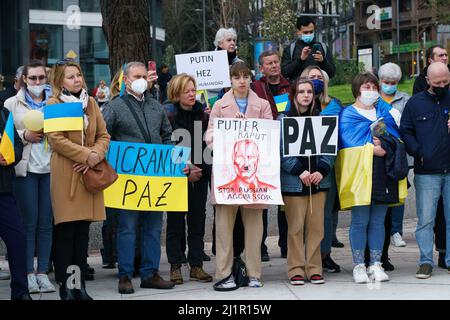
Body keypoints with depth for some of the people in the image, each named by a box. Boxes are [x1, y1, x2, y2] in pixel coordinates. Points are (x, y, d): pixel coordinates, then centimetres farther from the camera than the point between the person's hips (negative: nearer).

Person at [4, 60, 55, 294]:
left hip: (49, 168, 2)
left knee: (46, 223, 3)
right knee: (29, 222, -1)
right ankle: (29, 274, 5)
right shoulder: (12, 104, 6)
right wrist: (24, 136, -12)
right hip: (25, 169, -1)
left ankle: (43, 272, 10)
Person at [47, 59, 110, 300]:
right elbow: (56, 140, -11)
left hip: (88, 173, 5)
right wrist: (86, 155, -15)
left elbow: (103, 136, 12)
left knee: (83, 232, 6)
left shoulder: (91, 103, 16)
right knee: (65, 232, -5)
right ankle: (65, 287, 1)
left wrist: (95, 156, -8)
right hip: (65, 174, -5)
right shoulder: (53, 104, -1)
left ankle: (80, 286, 10)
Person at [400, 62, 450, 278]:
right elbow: (404, 131, 5)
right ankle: (426, 261, 4)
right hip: (426, 173, -1)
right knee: (425, 219, -1)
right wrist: (418, 152, -8)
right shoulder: (415, 103, 7)